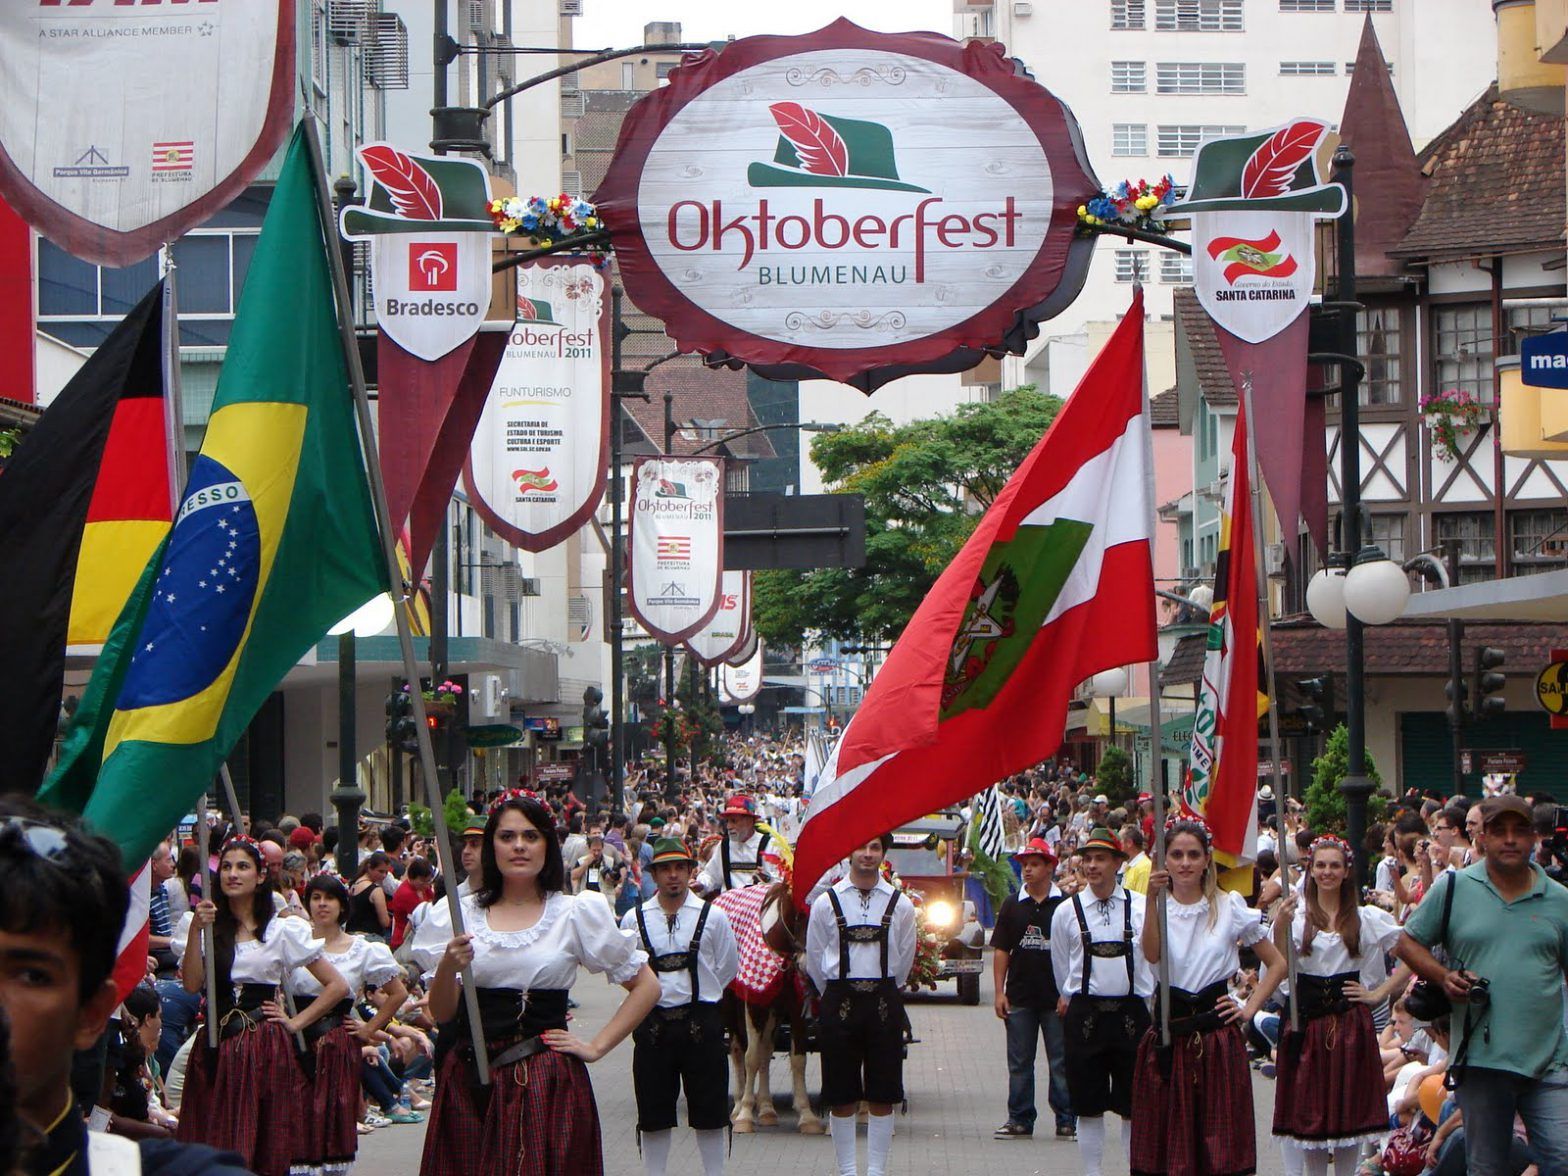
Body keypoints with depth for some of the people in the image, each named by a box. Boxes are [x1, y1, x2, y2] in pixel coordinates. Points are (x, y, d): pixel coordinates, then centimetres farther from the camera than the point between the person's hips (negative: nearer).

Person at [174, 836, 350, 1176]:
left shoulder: (282, 931, 5)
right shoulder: (205, 925, 8)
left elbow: (337, 986, 6)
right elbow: (192, 983, -8)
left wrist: (295, 1022, 0)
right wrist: (196, 930, -13)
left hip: (266, 1046, -1)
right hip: (216, 1046, 1)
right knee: (214, 1145, -2)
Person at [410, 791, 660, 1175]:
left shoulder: (577, 913, 3)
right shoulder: (459, 914, 6)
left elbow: (646, 986, 6)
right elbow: (440, 1012, 4)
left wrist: (596, 1047, -1)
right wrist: (448, 966, -15)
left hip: (548, 1083, -1)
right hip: (470, 1084, 1)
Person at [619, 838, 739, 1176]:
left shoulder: (713, 917, 0)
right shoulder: (634, 919, 2)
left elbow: (728, 967, 9)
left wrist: (697, 994, 8)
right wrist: (651, 993, 6)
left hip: (702, 1022, -1)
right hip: (652, 1024, 1)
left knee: (709, 1112, 6)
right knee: (654, 1114, 6)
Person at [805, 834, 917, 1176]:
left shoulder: (900, 905, 4)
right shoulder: (826, 903, 1)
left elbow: (904, 958, 14)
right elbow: (814, 958, 9)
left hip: (884, 1003, 1)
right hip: (840, 1003, -1)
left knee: (882, 1097, 2)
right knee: (842, 1097, 2)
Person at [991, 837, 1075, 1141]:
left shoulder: (1066, 904, -1)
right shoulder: (1012, 904, 7)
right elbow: (1001, 950, 8)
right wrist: (1000, 991, 1)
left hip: (1057, 998, -3)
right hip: (1019, 997, 3)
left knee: (1061, 1062, 2)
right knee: (1019, 1062, 7)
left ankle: (1066, 1121, 8)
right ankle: (1019, 1120, 13)